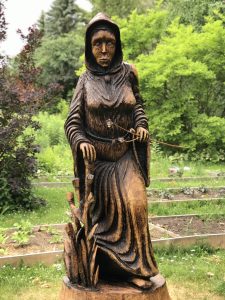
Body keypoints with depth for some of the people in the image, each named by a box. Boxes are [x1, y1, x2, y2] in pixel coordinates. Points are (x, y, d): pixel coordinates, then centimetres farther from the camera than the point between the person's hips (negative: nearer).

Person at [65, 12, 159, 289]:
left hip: (126, 156, 1)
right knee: (101, 211, 8)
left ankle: (134, 267, 3)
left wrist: (141, 125, -5)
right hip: (97, 158, 0)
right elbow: (72, 122, -5)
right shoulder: (85, 80, -3)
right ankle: (103, 266, 24)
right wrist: (81, 142, -25)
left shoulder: (127, 72, 0)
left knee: (134, 206, -11)